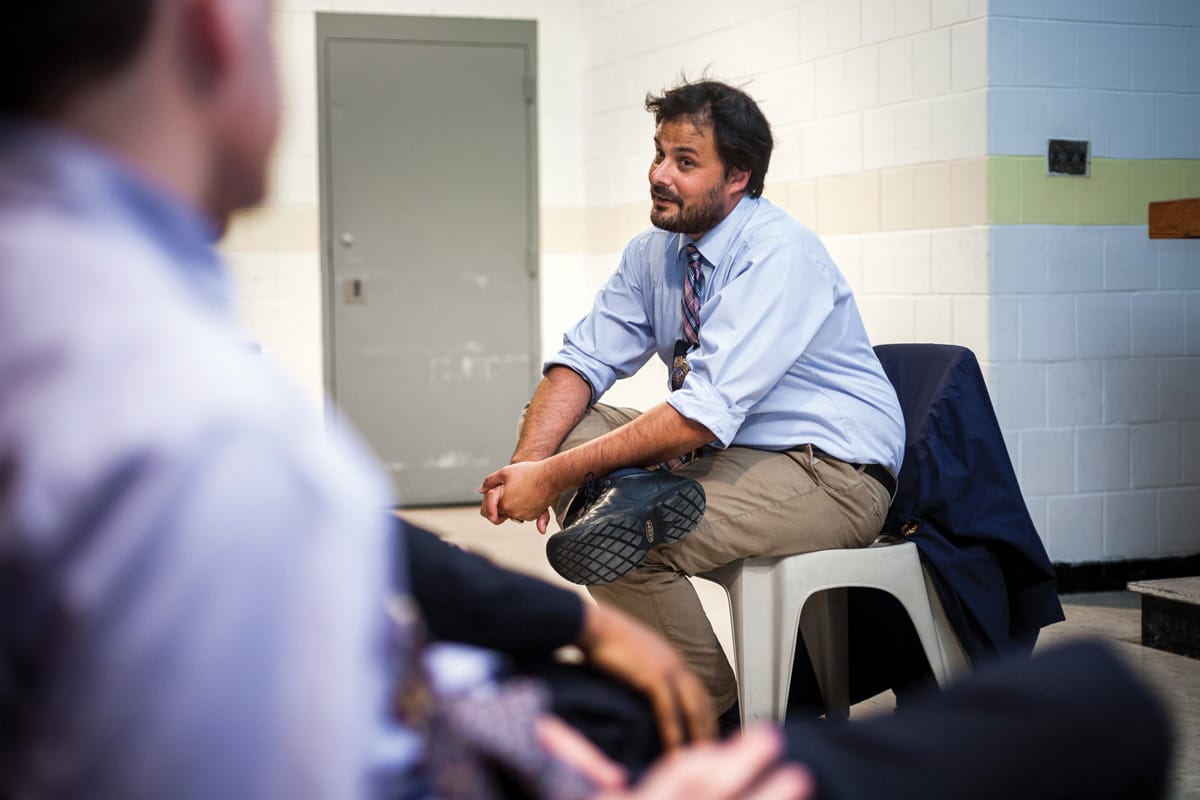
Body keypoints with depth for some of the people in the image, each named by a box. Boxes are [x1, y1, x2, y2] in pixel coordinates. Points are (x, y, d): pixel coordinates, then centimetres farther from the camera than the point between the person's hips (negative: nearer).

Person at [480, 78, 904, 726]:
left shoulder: (780, 254, -22)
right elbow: (585, 360, 2)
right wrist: (529, 462, -19)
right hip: (724, 453, 8)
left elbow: (705, 413, -29)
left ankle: (716, 717, -11)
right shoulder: (654, 251, 4)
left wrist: (555, 476, -30)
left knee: (625, 542, -28)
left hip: (833, 477, -8)